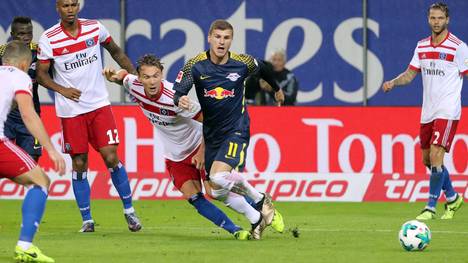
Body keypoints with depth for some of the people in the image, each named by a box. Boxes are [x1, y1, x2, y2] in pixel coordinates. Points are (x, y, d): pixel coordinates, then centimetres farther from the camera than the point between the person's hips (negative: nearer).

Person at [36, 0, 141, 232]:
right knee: (79, 163, 2)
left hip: (99, 104, 1)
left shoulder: (95, 28, 0)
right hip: (70, 110, -1)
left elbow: (116, 51, 16)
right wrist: (62, 90, -14)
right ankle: (86, 219, 12)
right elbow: (41, 74, 1)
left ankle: (129, 210, 9)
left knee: (111, 157, -6)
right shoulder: (48, 39, -7)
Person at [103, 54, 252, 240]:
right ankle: (235, 230, 0)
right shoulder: (134, 86, -15)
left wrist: (202, 152, -21)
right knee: (194, 197, -9)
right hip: (175, 157, 5)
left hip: (198, 146, -5)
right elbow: (123, 74, 11)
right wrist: (113, 76, -12)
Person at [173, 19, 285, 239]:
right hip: (211, 133, 4)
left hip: (236, 129, -4)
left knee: (219, 176, -27)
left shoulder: (243, 63, -8)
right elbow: (177, 92, -14)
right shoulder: (195, 65, -8)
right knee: (217, 191, 1)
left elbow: (263, 69, 15)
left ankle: (260, 200, -4)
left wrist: (277, 89, 32)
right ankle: (256, 218, 19)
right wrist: (180, 100, -39)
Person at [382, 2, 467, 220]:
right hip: (427, 111, 7)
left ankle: (431, 208, -8)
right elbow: (410, 73, 14)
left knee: (436, 156, -16)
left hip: (448, 111, -7)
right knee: (427, 160, 12)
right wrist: (393, 82, -6)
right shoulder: (422, 46, 9)